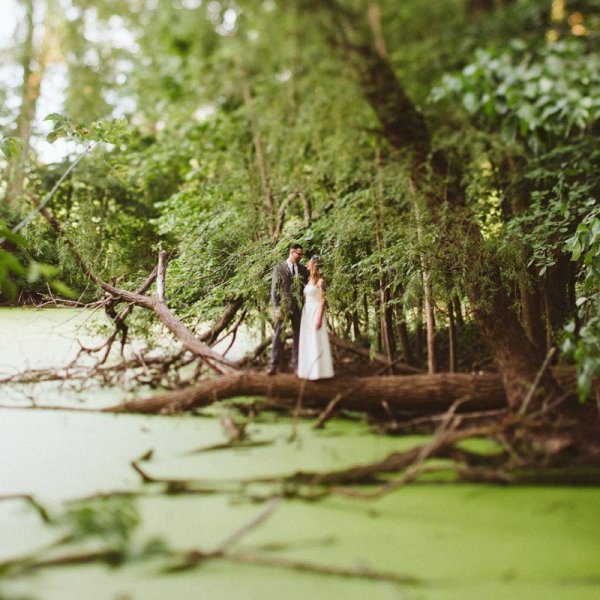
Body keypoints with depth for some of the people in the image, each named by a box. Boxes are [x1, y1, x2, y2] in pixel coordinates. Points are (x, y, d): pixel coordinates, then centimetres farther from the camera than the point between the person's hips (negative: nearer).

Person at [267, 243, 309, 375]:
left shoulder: (304, 270, 8)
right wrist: (276, 307, -11)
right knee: (278, 336, -1)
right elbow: (274, 289, -3)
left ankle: (296, 364, 12)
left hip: (299, 307, 3)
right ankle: (274, 365, 2)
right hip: (283, 306, -3)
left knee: (297, 336, 6)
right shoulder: (279, 268, -1)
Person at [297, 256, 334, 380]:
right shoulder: (309, 280, 12)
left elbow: (322, 301, -13)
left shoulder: (320, 281, -10)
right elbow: (304, 298, 14)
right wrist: (303, 314, 12)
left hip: (316, 313, -8)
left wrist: (319, 318, -19)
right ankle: (309, 370, 16)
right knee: (307, 342, 9)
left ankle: (319, 371, 1)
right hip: (307, 313, 8)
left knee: (316, 342, -5)